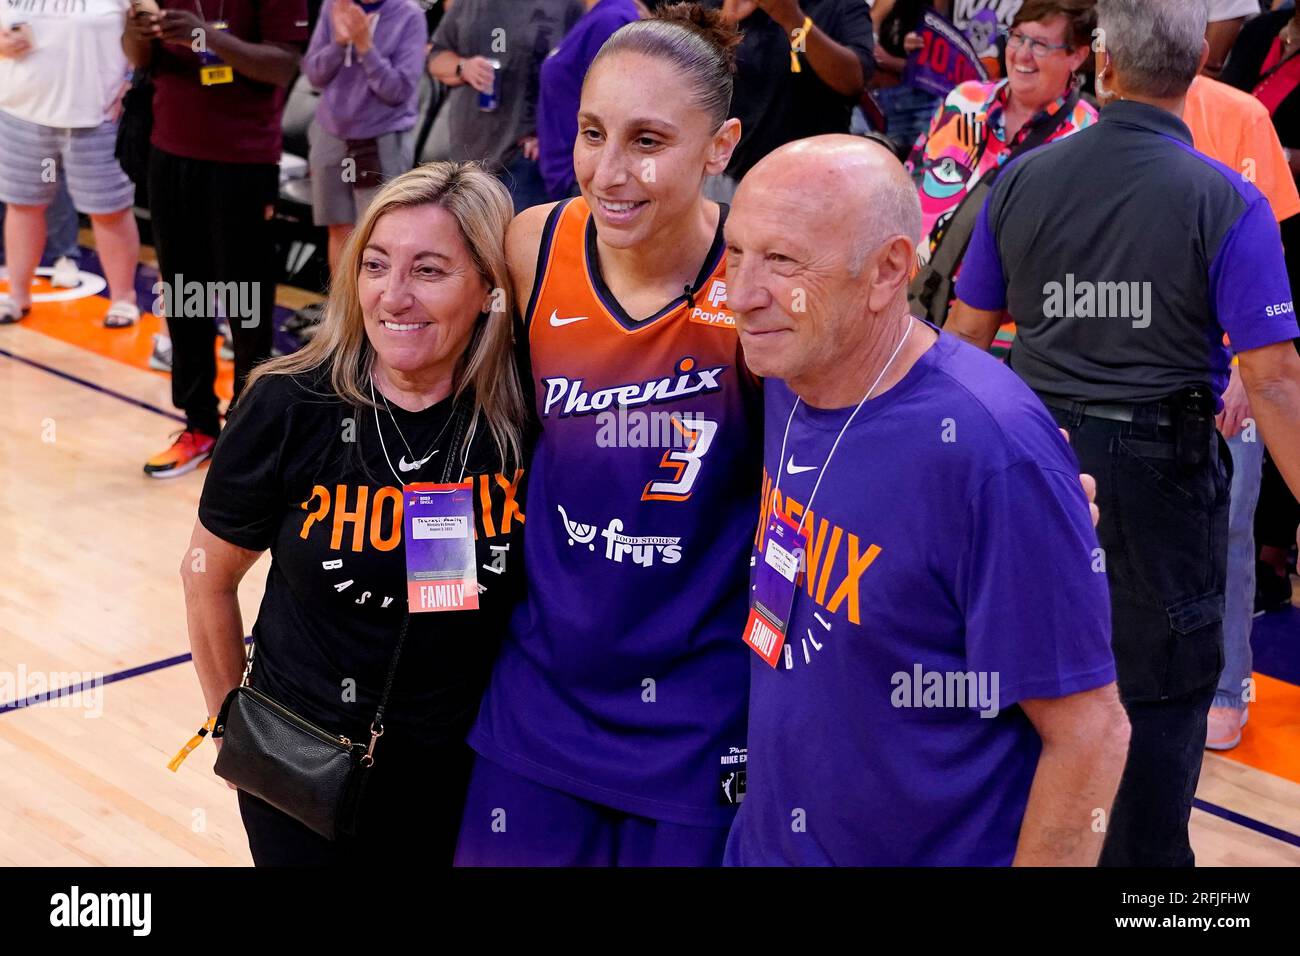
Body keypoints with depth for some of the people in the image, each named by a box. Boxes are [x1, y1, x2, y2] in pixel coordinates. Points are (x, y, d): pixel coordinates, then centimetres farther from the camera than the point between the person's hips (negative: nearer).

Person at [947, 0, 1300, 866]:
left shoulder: (1021, 180, -1)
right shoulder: (1226, 202, -12)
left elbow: (967, 333, 5)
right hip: (1162, 463, -4)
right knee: (1165, 685, 9)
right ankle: (1145, 856, 17)